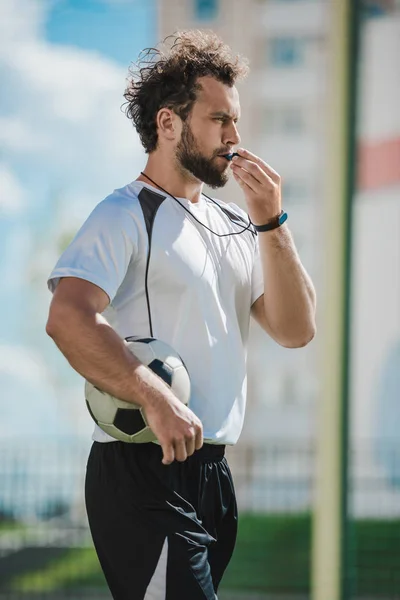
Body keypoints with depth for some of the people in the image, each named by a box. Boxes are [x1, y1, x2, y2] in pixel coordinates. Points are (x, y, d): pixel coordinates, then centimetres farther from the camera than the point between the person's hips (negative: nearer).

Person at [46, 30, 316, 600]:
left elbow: (296, 330, 9)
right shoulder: (126, 216, -6)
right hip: (145, 475, -8)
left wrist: (270, 222, 0)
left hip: (212, 471, 8)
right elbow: (68, 318, -22)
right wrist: (155, 397, -30)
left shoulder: (234, 226, 17)